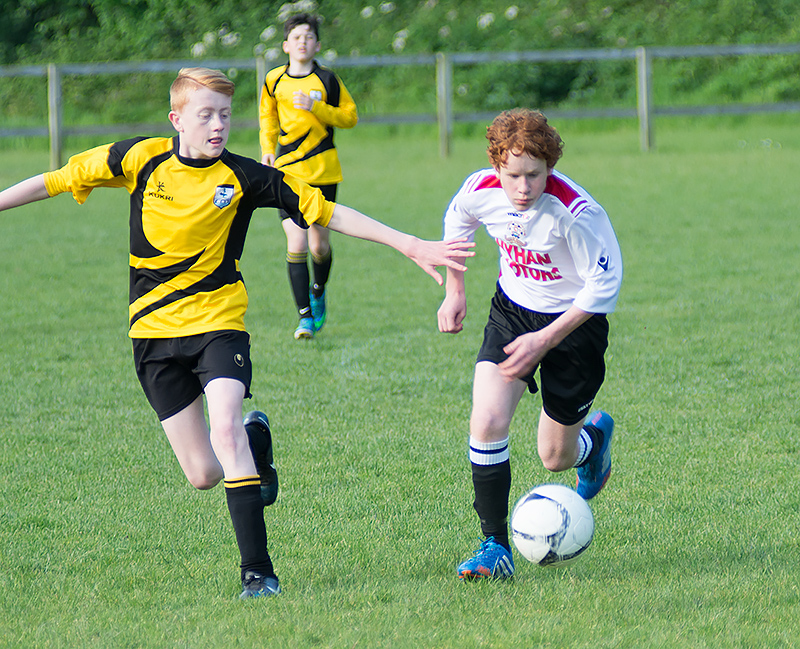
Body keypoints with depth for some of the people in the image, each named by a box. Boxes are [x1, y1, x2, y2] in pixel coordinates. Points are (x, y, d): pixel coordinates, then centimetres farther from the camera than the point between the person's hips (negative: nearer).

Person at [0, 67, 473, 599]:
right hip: (154, 328, 2)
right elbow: (61, 180, 8)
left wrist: (411, 246, -6)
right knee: (203, 475, 0)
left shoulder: (244, 177, -5)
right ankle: (254, 437, 37)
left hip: (218, 321, -2)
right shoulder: (143, 159, -3)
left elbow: (327, 212, -3)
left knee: (225, 430, -27)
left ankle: (258, 570, -23)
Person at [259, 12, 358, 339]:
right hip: (288, 171, 1)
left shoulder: (326, 80, -2)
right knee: (296, 244, -11)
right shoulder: (274, 80, 4)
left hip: (322, 169, 0)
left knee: (320, 245, 5)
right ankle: (305, 317, -6)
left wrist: (315, 107, -13)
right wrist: (267, 149, 4)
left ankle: (318, 292, 38)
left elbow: (350, 117, 0)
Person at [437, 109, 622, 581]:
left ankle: (595, 436, 46)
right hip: (513, 309, 3)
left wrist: (545, 340, -24)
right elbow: (457, 222, 9)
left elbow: (604, 284, -21)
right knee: (487, 421, -19)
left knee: (555, 458, 7)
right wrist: (455, 291, 11)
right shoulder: (481, 192, -17)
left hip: (574, 321, -3)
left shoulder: (576, 211, -30)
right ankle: (495, 548, -8)